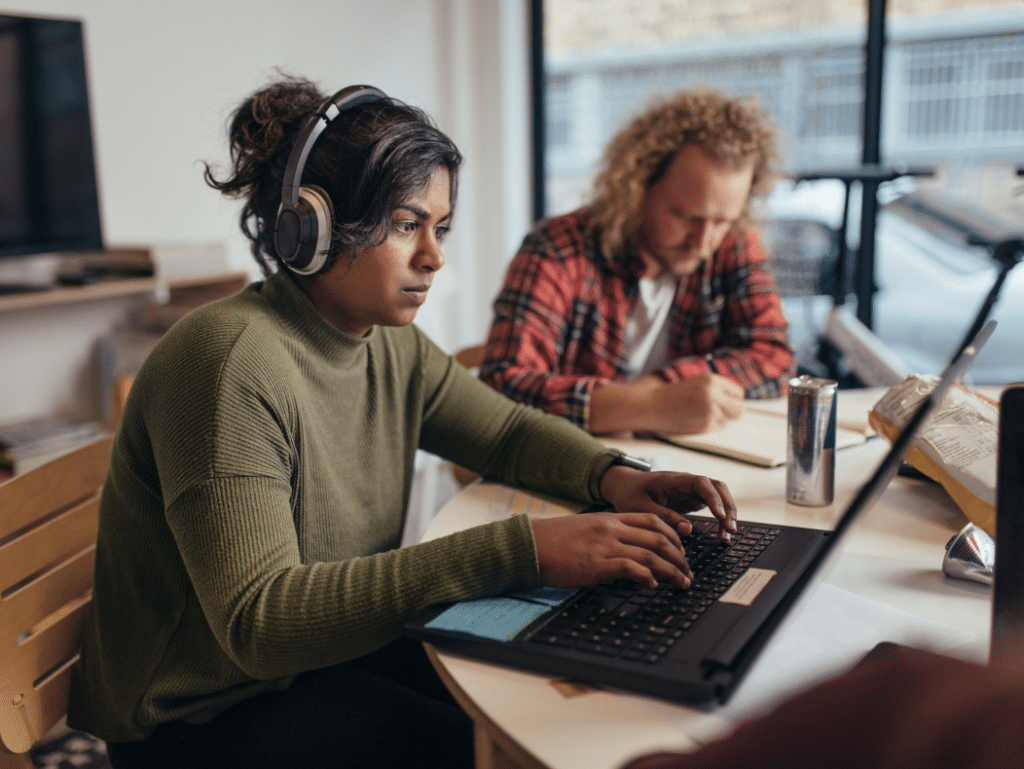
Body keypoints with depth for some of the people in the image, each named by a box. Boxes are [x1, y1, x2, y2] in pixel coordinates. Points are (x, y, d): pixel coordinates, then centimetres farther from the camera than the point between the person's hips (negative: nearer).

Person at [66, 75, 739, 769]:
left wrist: (614, 478, -12)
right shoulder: (233, 365, -28)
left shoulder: (390, 346, -2)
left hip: (337, 649, 7)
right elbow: (259, 623, -34)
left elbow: (508, 430, 10)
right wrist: (521, 551, -39)